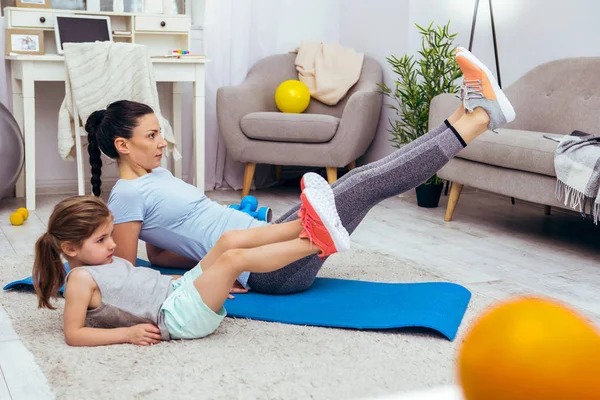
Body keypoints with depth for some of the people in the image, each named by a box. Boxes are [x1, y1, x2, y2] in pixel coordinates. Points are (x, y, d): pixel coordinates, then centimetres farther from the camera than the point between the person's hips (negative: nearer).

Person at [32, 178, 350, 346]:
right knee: (233, 258, -24)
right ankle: (315, 243, -25)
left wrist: (213, 284, 22)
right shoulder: (81, 279, -6)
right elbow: (73, 335, -11)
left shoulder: (106, 263, 21)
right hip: (177, 317, -10)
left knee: (230, 240, -7)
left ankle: (307, 223, -16)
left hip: (178, 289, 10)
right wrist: (127, 333, -18)